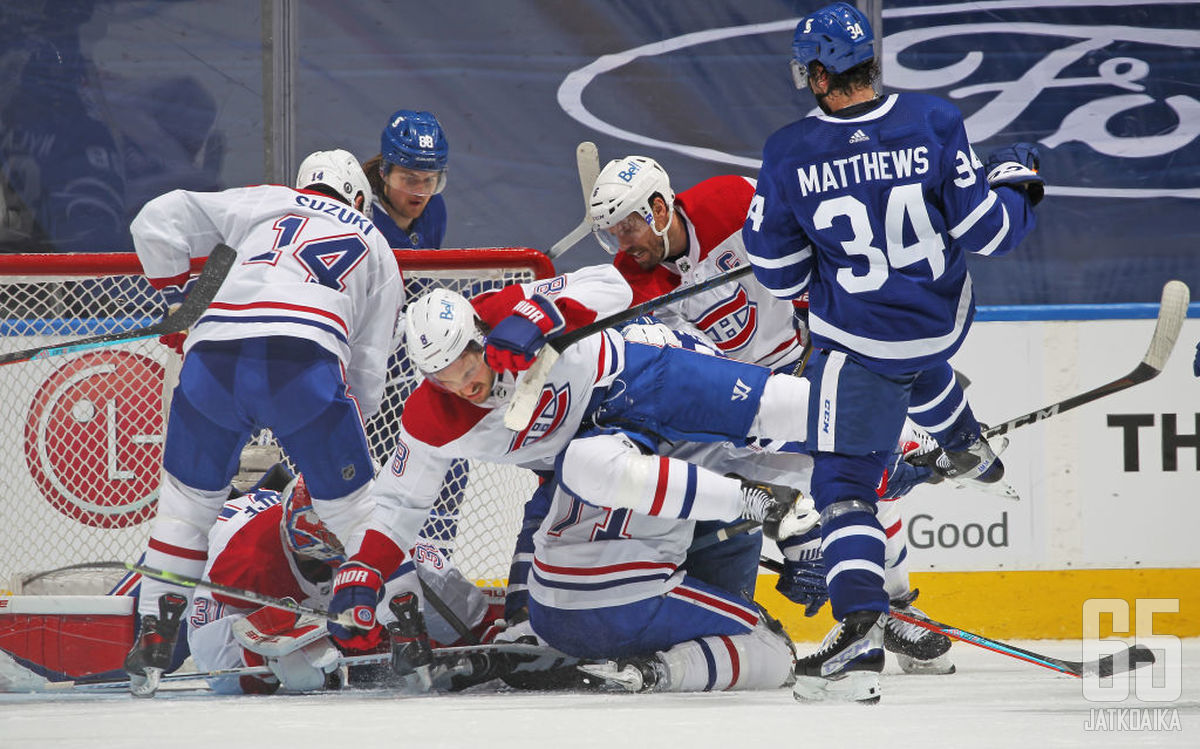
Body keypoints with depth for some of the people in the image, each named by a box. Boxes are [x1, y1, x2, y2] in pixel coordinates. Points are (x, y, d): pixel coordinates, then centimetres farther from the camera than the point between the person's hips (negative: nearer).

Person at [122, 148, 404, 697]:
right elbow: (368, 368, 25)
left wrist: (176, 294, 35)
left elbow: (157, 221, 22)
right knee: (353, 506, 14)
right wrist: (349, 421, 38)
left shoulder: (265, 204, 28)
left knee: (187, 499, 20)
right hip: (306, 364, -1)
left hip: (213, 359, 1)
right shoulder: (377, 250, 29)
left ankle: (152, 644, 19)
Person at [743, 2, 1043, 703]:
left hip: (856, 342, -4)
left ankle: (861, 635, -19)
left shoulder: (790, 155, -16)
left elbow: (779, 273, -5)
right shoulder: (933, 121, -15)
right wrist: (1019, 184, 11)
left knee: (844, 483, -2)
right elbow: (986, 230, -10)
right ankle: (970, 452, 65)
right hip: (946, 318, 4)